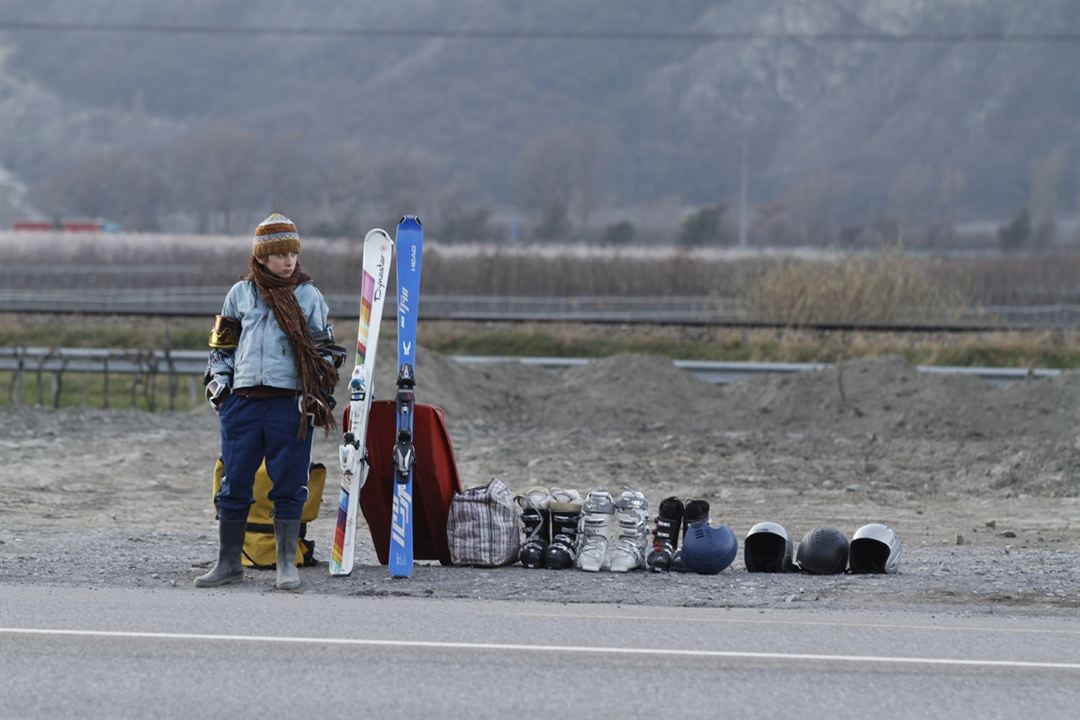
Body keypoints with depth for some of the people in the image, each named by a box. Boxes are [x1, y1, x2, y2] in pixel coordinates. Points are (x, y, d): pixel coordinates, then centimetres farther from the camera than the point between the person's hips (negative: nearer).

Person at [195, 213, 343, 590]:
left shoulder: (309, 296, 6)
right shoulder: (240, 294, 10)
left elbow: (324, 349, 9)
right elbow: (222, 342, 19)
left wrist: (318, 393, -1)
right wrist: (217, 379, 6)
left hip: (290, 402, -2)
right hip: (243, 400, 2)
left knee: (289, 485, -1)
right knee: (235, 484, 4)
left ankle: (287, 563, 7)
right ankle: (229, 562, 12)